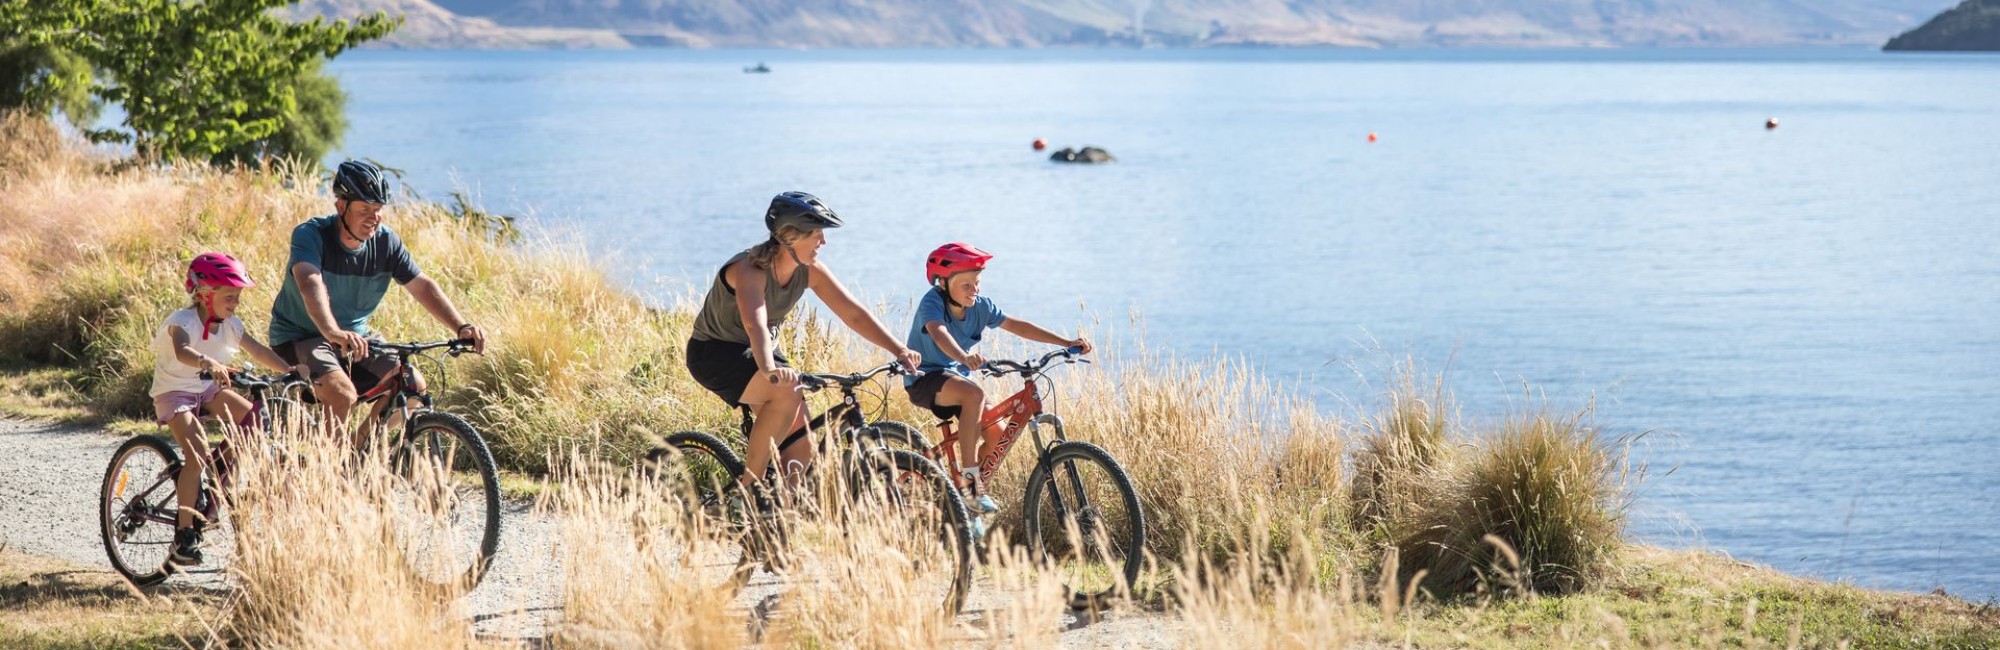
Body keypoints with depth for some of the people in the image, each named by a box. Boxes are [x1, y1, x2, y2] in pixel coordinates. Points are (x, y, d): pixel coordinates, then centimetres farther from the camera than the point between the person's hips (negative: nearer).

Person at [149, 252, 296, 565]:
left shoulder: (230, 325, -2)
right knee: (198, 454, -26)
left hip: (209, 389, 7)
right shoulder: (183, 321, -23)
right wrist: (208, 363, -64)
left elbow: (258, 351, -8)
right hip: (174, 391, -7)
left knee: (253, 418, -15)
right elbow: (182, 351, -44)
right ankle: (184, 533, -19)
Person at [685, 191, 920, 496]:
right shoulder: (749, 269, -30)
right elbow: (755, 325, -48)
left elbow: (854, 314, -11)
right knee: (787, 392, -33)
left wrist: (899, 350, -23)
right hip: (714, 353, -7)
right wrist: (768, 368, -66)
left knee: (800, 451, -6)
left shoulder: (810, 270, -9)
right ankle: (750, 486, -21)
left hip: (758, 352, 7)